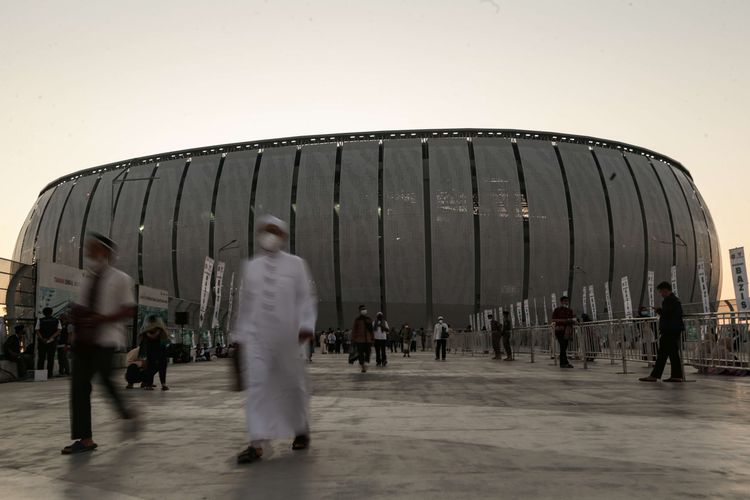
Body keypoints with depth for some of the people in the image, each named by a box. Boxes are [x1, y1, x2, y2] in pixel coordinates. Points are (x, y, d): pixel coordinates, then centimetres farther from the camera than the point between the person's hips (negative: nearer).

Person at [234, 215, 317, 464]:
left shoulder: (295, 264, 4)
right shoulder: (250, 266, 12)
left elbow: (306, 297, 0)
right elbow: (245, 303, 16)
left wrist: (306, 325, -14)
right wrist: (239, 335, 15)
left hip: (287, 336, -1)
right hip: (256, 336, 2)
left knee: (293, 383, 9)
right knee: (255, 384, -9)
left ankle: (301, 429, 32)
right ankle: (256, 443, -8)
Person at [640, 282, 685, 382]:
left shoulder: (669, 300, -14)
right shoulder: (676, 299, 19)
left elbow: (666, 313, -22)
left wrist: (658, 310, -2)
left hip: (669, 331, -10)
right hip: (676, 330, 10)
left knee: (662, 354, -8)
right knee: (674, 353, 10)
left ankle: (654, 376, -7)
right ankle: (677, 376, 10)